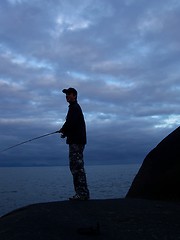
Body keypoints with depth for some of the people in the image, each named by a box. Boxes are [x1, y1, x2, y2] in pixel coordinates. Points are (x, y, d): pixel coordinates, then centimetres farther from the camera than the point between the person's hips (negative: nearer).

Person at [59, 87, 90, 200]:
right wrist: (65, 132, 12)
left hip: (76, 141, -11)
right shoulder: (75, 107, 23)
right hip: (76, 140, 11)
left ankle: (82, 193, -8)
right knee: (77, 167, 12)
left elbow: (70, 123, -21)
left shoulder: (74, 107, -9)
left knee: (77, 167, -10)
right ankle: (83, 193, 16)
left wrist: (63, 130, -4)